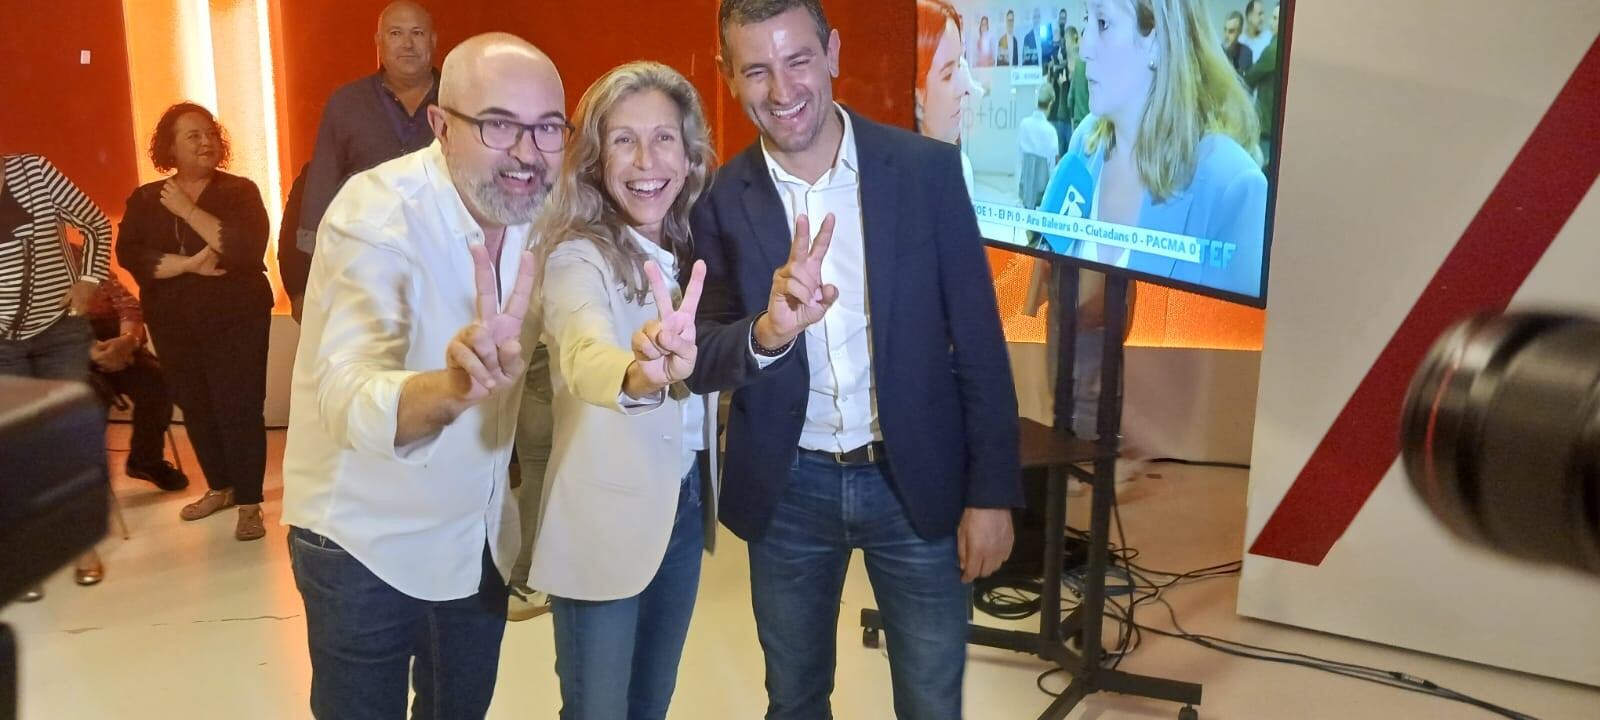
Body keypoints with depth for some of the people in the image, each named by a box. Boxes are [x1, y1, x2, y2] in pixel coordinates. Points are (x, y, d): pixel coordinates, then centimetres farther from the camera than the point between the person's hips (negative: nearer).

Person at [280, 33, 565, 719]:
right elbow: (349, 399, -40)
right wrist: (450, 388, -59)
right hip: (368, 540, -5)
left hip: (479, 532, 5)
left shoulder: (534, 205, -7)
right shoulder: (376, 215, -25)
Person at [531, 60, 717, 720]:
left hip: (684, 508, 6)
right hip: (605, 522, -6)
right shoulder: (578, 257, -18)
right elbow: (584, 355, -40)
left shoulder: (691, 250, 2)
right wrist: (636, 376, -60)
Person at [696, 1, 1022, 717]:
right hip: (786, 491, 1)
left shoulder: (927, 169, -9)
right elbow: (702, 359, -9)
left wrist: (992, 492, -5)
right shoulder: (720, 199, -6)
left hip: (917, 482, -1)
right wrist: (768, 331, -31)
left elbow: (978, 342, -5)